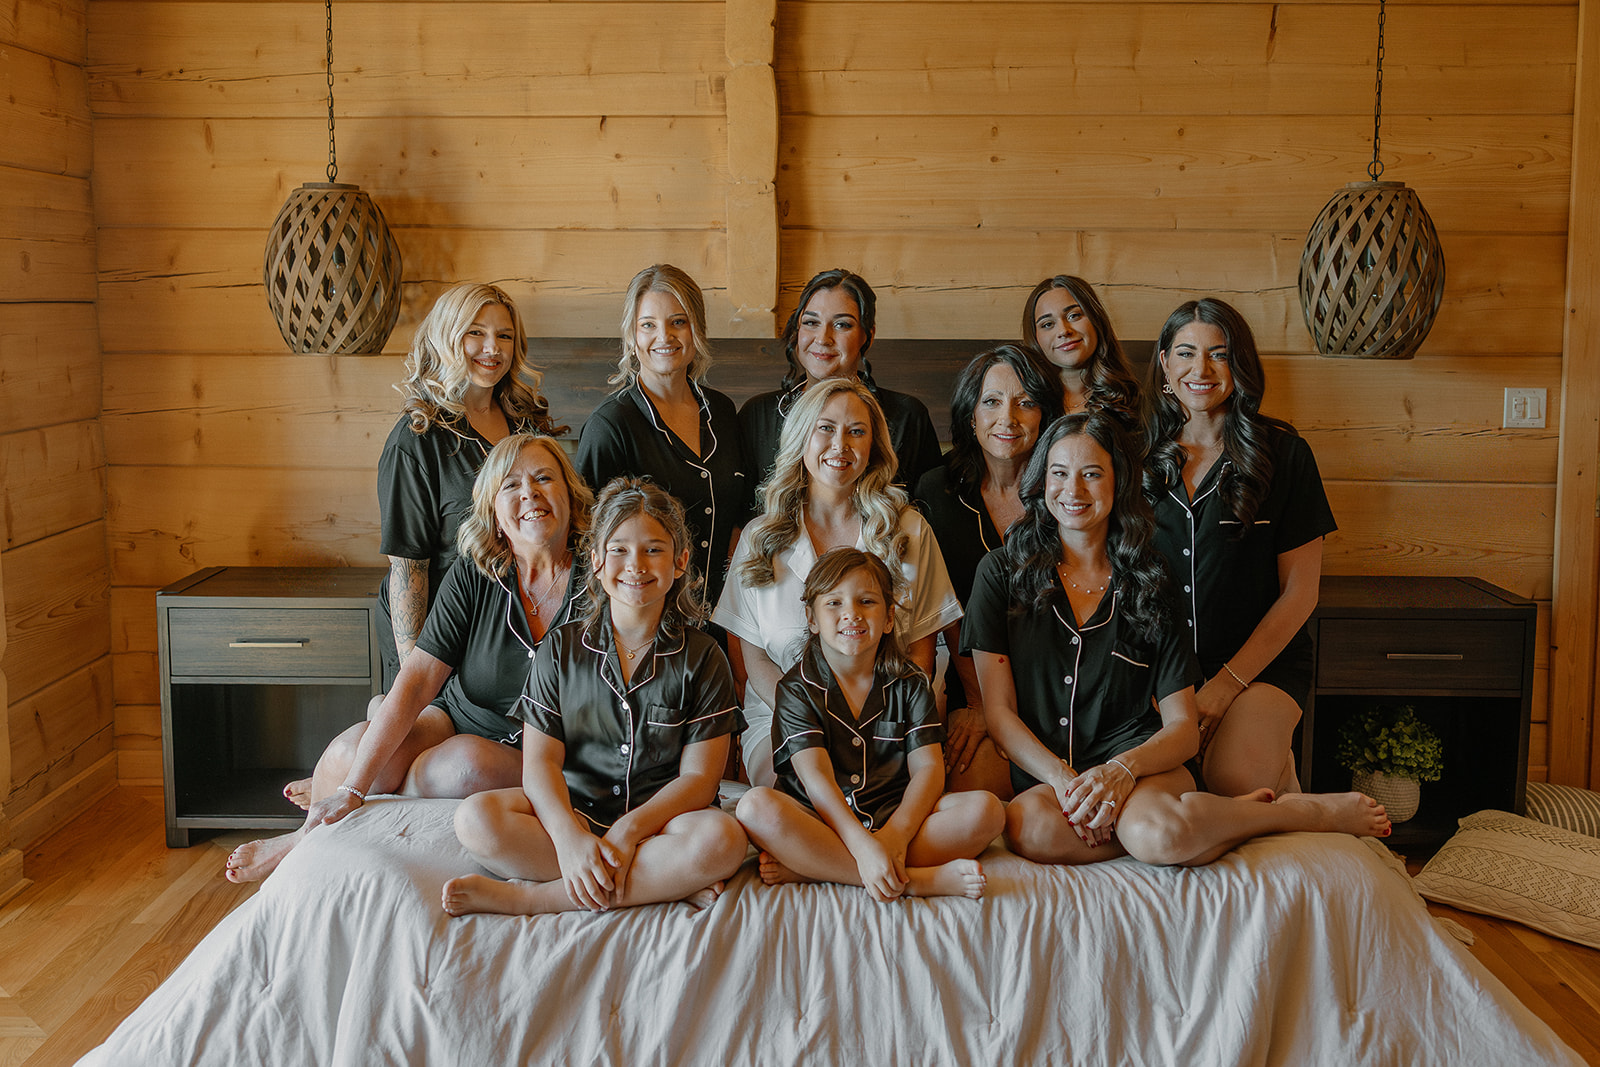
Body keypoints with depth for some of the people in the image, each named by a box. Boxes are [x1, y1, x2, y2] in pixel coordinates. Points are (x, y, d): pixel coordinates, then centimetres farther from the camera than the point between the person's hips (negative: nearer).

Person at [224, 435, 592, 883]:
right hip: (455, 718, 2)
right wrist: (351, 788, -25)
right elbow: (415, 682, -15)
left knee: (467, 765, -33)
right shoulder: (472, 578, -8)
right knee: (351, 752, -23)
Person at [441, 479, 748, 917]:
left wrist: (628, 831, -19)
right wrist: (569, 837, -21)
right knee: (477, 818, -26)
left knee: (722, 839, -35)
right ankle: (665, 882, -25)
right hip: (570, 810, 2)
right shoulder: (561, 649, 7)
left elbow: (699, 777, -3)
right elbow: (540, 760, -2)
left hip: (661, 816, -1)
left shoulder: (703, 659, 3)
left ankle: (530, 896, -27)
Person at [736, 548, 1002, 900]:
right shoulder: (797, 689, 0)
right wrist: (862, 845, -31)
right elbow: (815, 776, -14)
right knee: (756, 807, -33)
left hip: (897, 815, 3)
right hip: (822, 823, -3)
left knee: (986, 808, -23)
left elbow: (928, 767, -3)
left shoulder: (910, 685, 9)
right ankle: (912, 881, -36)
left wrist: (897, 832, -24)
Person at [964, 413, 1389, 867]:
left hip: (1141, 766, -1)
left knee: (1156, 835, -38)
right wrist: (1064, 779, -16)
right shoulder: (1001, 573, 6)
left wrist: (1121, 770, -17)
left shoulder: (1149, 585, 8)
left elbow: (1184, 727, 4)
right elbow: (1000, 712, 2)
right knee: (1030, 826, -37)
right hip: (1043, 773, 1)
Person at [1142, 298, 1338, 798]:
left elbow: (1299, 592, -2)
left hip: (1262, 662, -2)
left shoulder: (1284, 453, 0)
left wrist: (1227, 684, -11)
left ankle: (1277, 763, 5)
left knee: (1236, 781, -29)